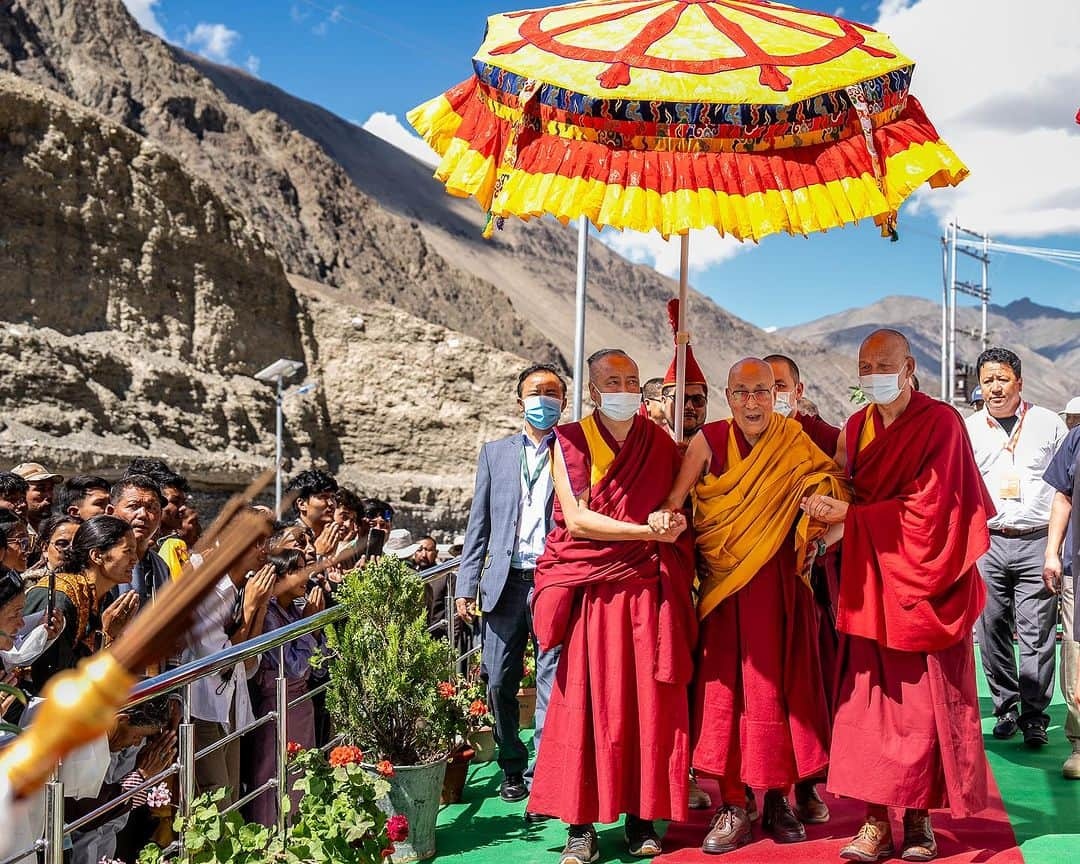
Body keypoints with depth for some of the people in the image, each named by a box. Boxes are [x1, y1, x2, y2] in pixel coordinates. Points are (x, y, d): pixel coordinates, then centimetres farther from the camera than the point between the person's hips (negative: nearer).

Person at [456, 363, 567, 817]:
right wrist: (466, 584, 5)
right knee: (499, 683, 7)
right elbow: (479, 523, 12)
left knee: (553, 685, -4)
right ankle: (512, 769, 25)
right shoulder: (495, 453, 13)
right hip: (504, 583, 3)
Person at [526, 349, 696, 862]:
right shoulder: (571, 443, 2)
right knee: (587, 701, -3)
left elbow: (679, 516, 17)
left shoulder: (661, 444, 11)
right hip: (591, 592, -2)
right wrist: (648, 531, -12)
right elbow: (577, 519, -8)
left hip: (649, 591, 3)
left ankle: (641, 818, 12)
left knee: (648, 701, 2)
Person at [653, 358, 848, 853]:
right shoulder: (711, 440, -1)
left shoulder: (797, 447, -1)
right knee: (726, 687, 0)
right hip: (727, 588, 0)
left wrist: (818, 542, -22)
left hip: (782, 585, 0)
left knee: (781, 684, 5)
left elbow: (839, 509, -3)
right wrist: (665, 516, -30)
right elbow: (676, 498, -9)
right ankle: (733, 808, 8)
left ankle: (780, 798, 20)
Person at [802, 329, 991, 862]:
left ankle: (919, 819, 12)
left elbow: (925, 507, -14)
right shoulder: (857, 427, 11)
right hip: (871, 584, 4)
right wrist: (825, 504, -7)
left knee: (922, 704, 0)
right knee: (869, 703, 0)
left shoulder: (940, 423, -7)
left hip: (921, 584, -4)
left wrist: (846, 514, -15)